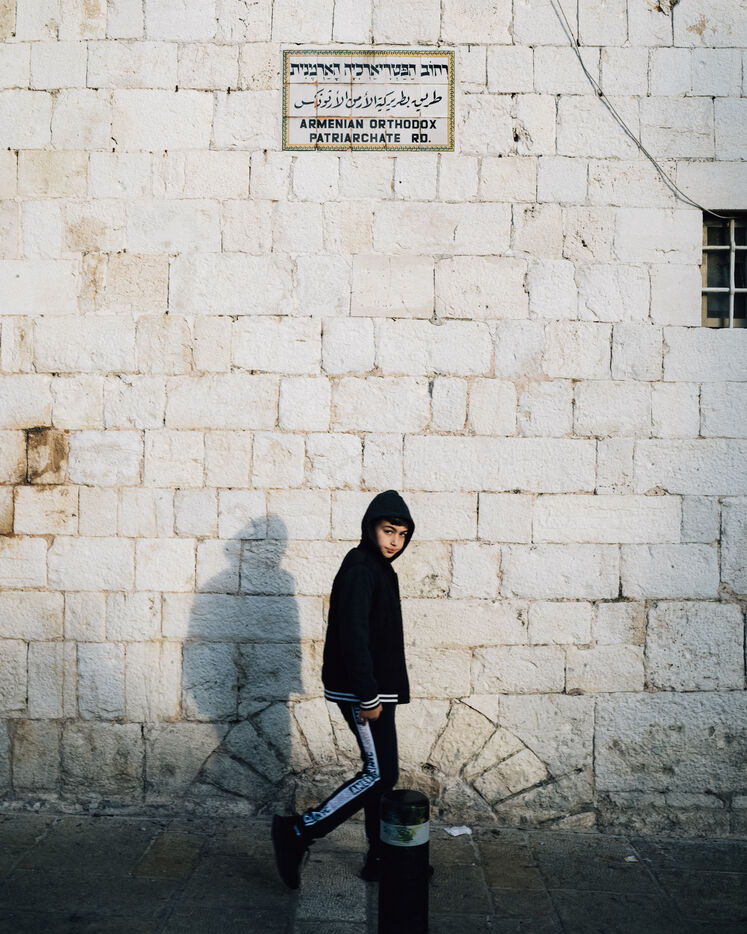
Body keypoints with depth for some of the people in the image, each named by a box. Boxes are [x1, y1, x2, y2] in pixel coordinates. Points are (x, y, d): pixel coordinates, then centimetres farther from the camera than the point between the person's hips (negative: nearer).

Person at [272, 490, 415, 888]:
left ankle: (380, 859, 25)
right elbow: (353, 636, -23)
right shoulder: (359, 569, -16)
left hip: (377, 688, 10)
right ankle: (297, 833, -1)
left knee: (382, 773, 14)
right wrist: (367, 697, -23)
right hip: (362, 690, -10)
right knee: (379, 774, -7)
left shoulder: (379, 568, 14)